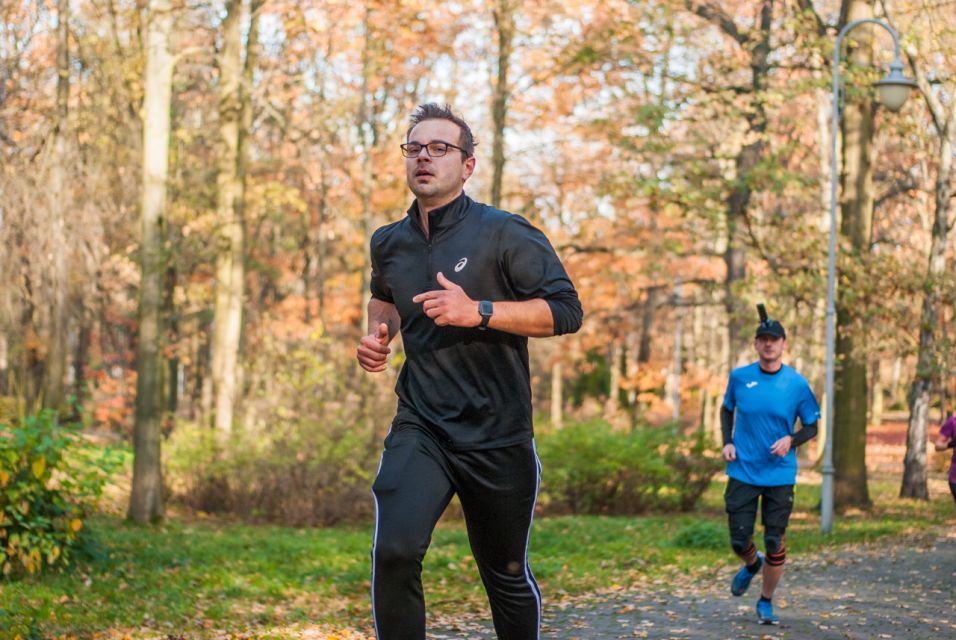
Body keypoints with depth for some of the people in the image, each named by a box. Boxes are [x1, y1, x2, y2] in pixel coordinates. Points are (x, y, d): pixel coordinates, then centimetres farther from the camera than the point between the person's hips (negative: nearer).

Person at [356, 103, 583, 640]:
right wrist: (379, 334, 9)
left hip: (497, 435, -2)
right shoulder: (389, 243, 9)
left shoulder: (505, 234, -7)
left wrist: (477, 312, -23)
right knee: (394, 551, -22)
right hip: (420, 428, 3)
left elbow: (566, 310, -13)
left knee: (506, 575, 12)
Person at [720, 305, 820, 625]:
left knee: (775, 544, -1)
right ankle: (752, 564, 38)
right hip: (743, 471, 1)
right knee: (739, 541, 0)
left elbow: (812, 427, 5)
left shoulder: (797, 384, -4)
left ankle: (766, 602, 19)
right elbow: (727, 409, 17)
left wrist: (791, 440, -15)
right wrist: (727, 442, 2)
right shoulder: (739, 377, -1)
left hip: (780, 475, -1)